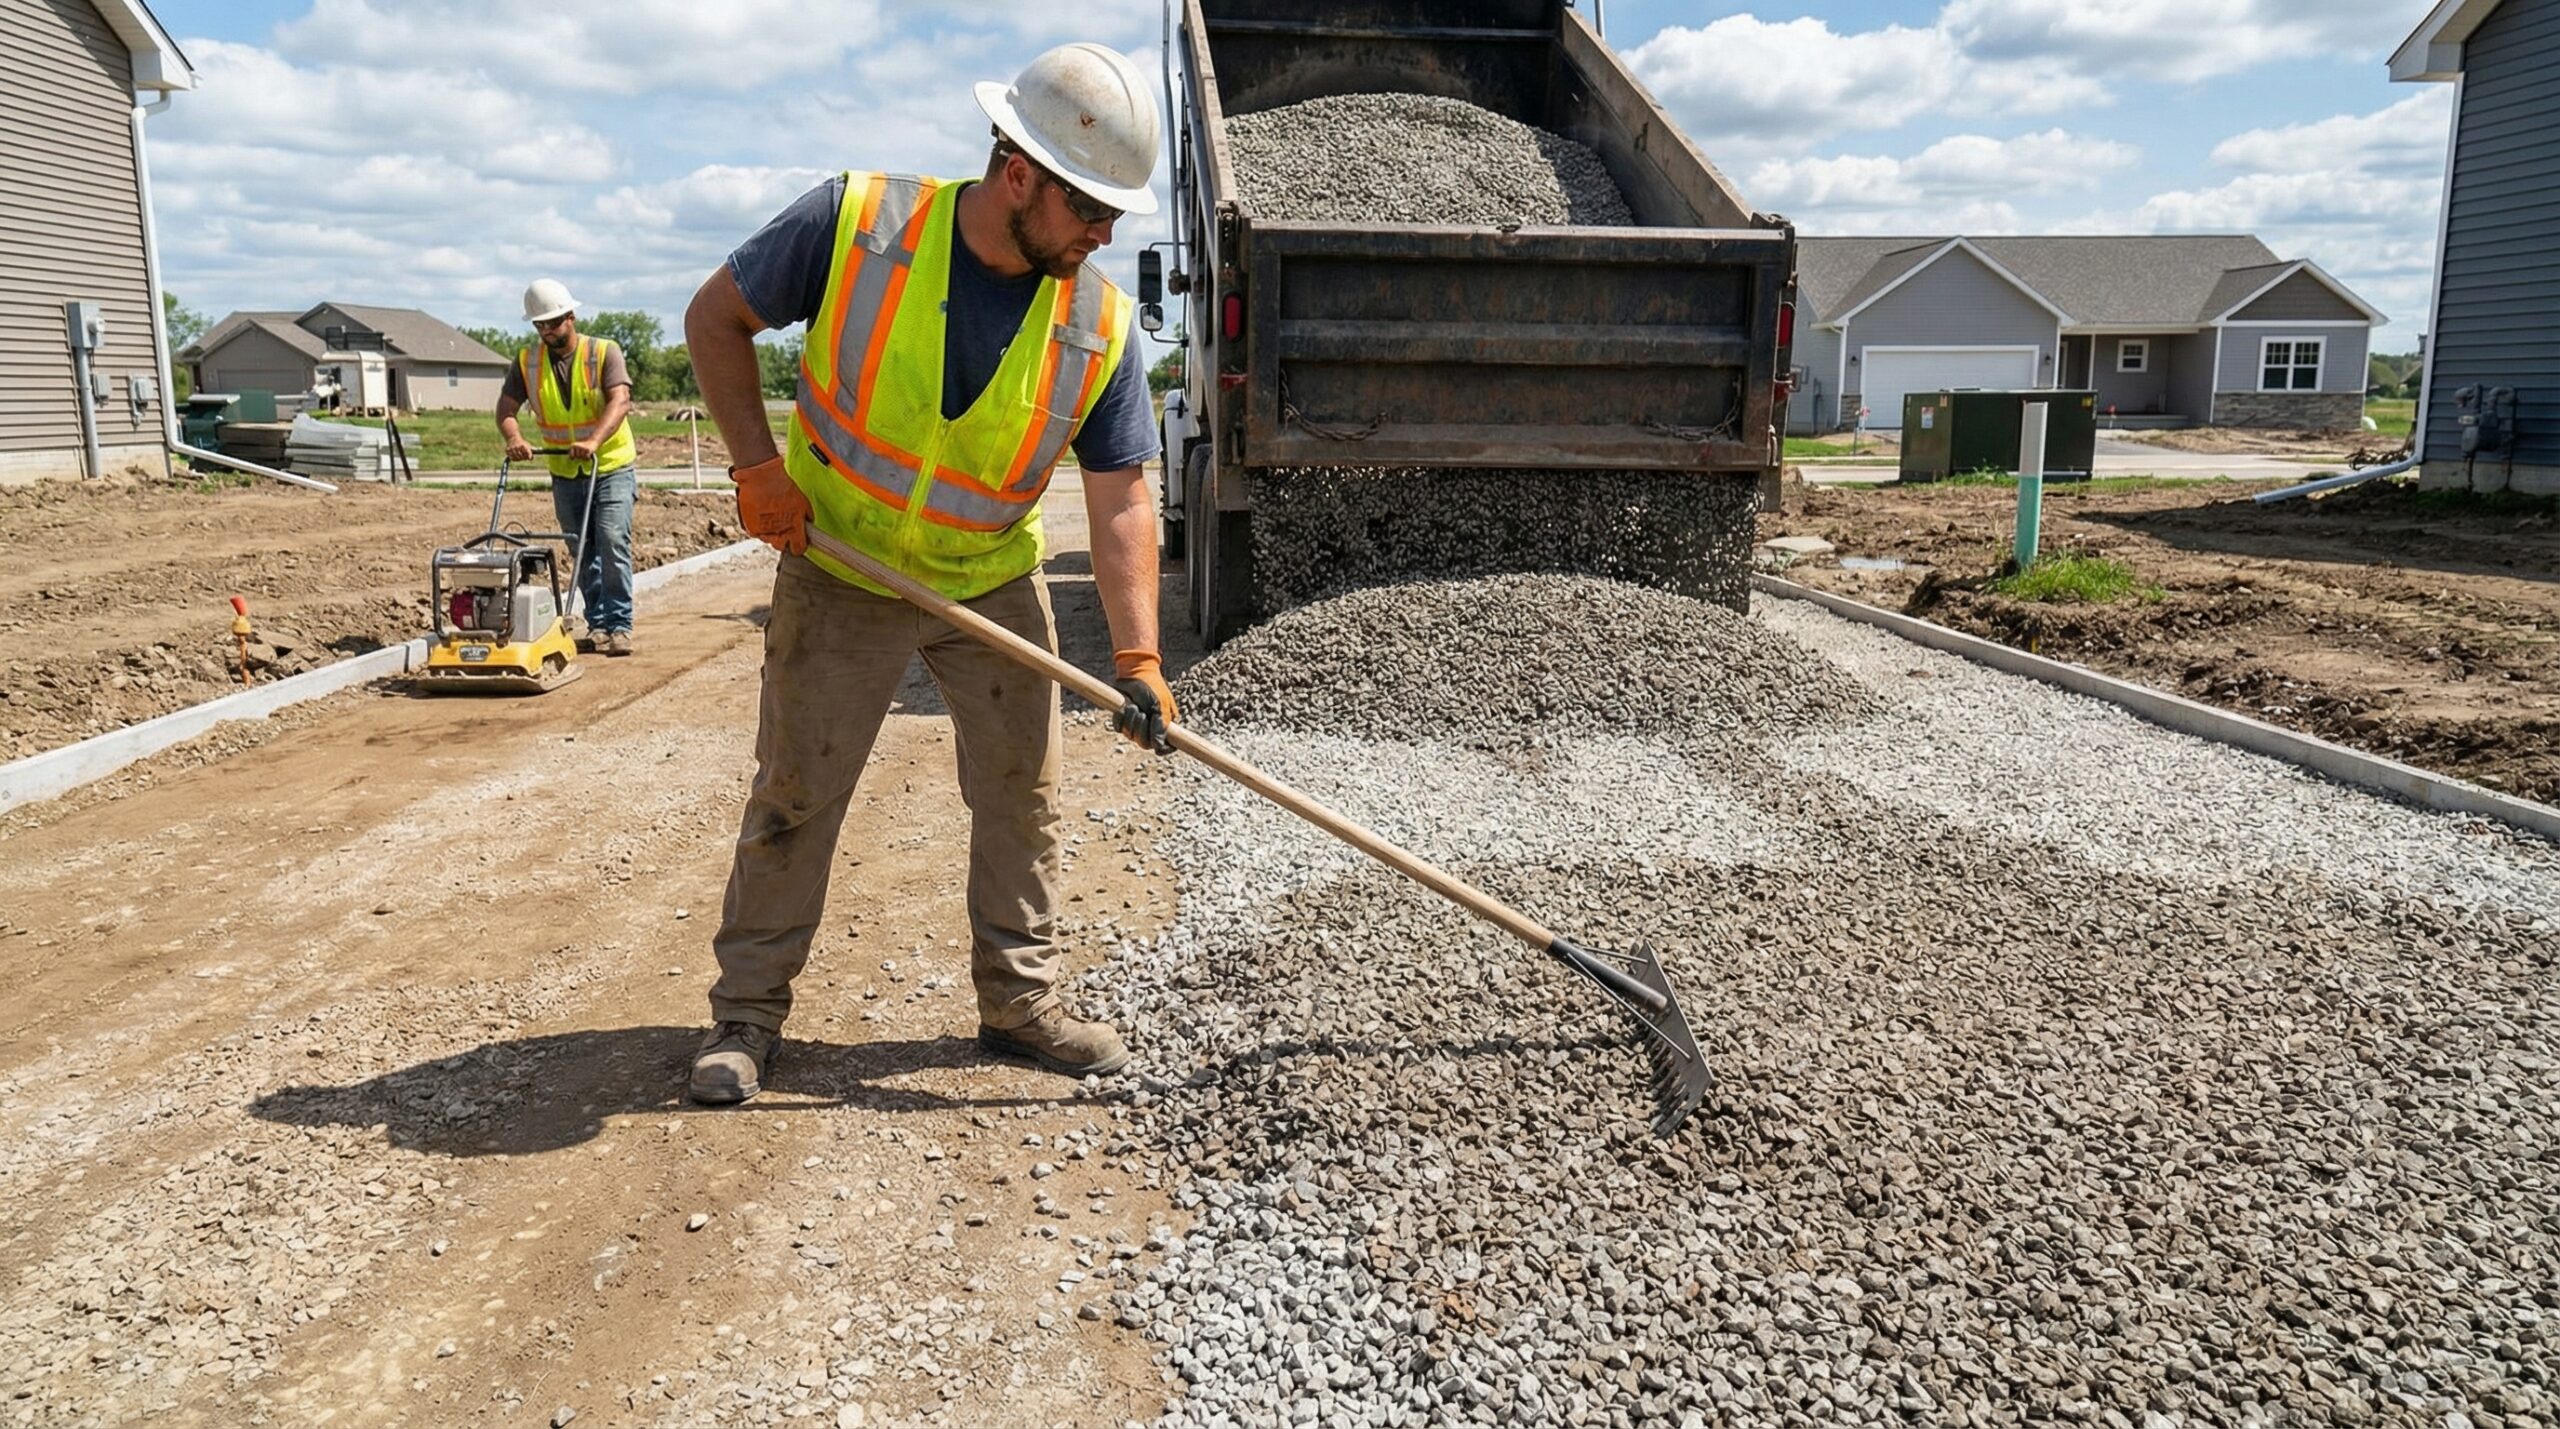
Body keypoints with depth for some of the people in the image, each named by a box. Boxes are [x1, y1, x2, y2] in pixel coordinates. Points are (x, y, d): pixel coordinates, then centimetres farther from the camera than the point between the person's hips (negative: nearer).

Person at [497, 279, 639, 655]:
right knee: (583, 553, 8)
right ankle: (597, 624, 16)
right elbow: (506, 407, -1)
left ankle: (620, 626, -11)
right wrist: (515, 438, -24)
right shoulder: (527, 361, 3)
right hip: (565, 474, 4)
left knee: (612, 543, -14)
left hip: (611, 466, -4)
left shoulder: (604, 352, -9)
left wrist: (594, 441, -38)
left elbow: (619, 401, -23)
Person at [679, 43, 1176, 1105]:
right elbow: (716, 319, -5)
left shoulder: (1098, 326, -13)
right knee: (795, 792, 3)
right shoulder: (854, 223, -19)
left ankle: (1020, 1000, 22)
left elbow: (1120, 501, -12)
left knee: (1024, 794, 6)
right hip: (840, 571, -2)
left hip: (996, 585, 3)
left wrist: (1136, 655, -19)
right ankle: (747, 1009, 17)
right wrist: (757, 464, -15)